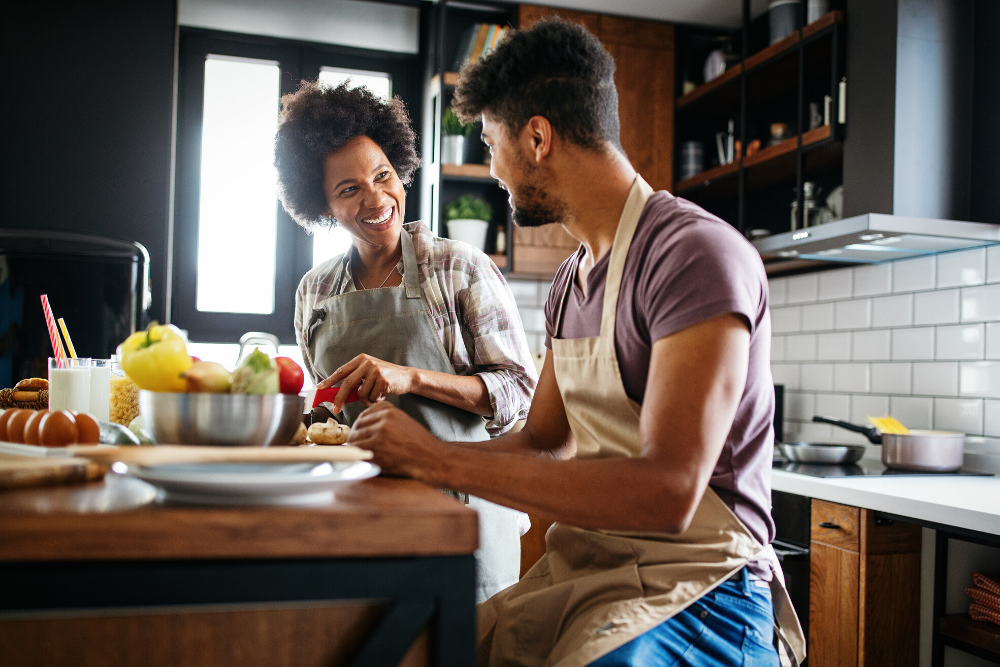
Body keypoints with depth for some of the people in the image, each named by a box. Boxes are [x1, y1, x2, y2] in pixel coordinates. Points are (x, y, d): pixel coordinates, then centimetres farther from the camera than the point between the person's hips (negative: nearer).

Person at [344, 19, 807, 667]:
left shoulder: (697, 253, -17)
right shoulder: (571, 283, 13)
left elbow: (667, 495, -26)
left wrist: (439, 460, -23)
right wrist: (412, 450, 7)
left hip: (694, 589, -7)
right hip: (582, 570, 8)